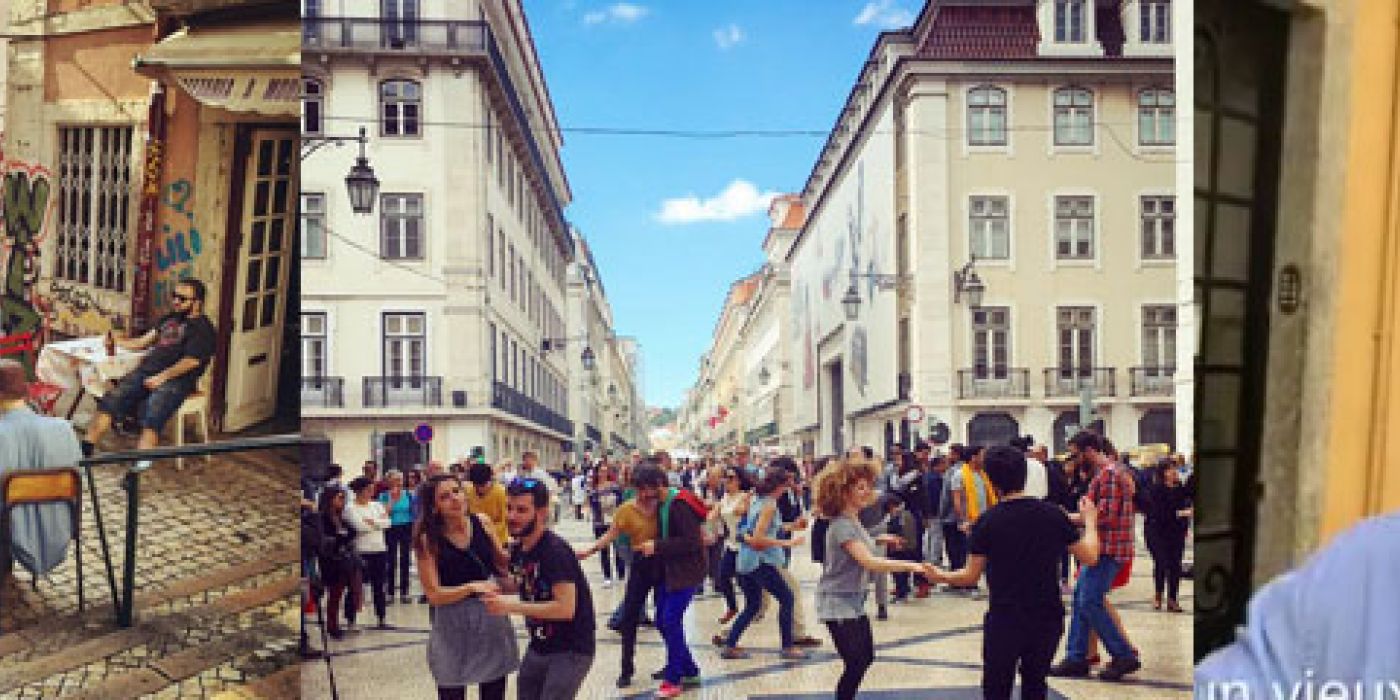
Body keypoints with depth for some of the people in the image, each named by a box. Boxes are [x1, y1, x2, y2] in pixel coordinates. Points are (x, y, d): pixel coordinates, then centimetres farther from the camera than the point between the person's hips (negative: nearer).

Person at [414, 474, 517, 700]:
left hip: (491, 617, 3)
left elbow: (503, 563, 10)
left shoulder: (482, 522, -4)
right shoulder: (428, 539, -12)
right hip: (452, 627, -3)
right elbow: (434, 595, -14)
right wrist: (472, 587, -26)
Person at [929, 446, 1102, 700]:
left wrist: (942, 576, 14)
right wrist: (1090, 521, 17)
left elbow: (971, 575, -5)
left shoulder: (987, 522, -10)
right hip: (1047, 618, 3)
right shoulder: (1053, 514, -5)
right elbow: (1089, 557, 1)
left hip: (1004, 619, -2)